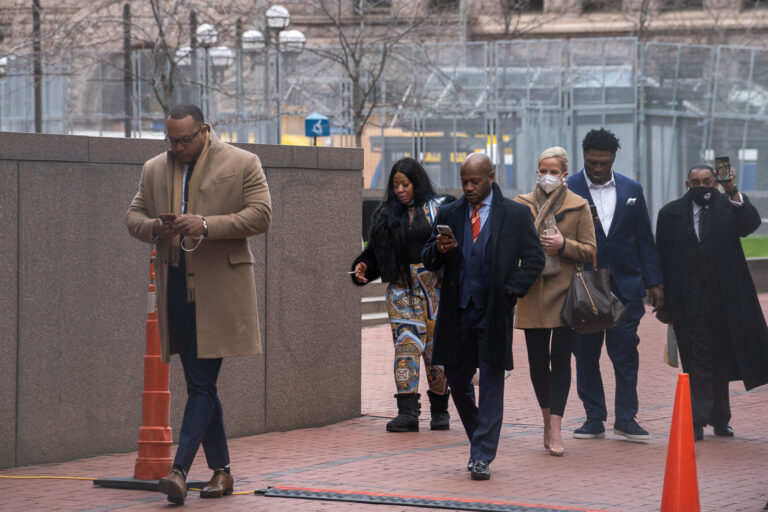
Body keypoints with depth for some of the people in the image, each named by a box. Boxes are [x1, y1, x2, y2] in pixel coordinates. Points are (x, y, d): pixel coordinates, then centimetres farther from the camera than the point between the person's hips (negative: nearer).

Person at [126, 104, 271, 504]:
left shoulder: (242, 164, 0)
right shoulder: (154, 169, 14)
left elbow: (261, 215, -7)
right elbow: (133, 215, 16)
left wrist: (207, 226, -18)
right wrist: (154, 228, -8)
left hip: (218, 288, -5)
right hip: (175, 287, 5)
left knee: (203, 383, -10)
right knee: (199, 383, 9)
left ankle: (180, 469, -17)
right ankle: (221, 470, 17)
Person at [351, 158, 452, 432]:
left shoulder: (439, 208, 2)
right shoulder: (386, 214, 13)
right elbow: (375, 251, 15)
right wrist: (362, 267, -2)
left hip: (434, 286, -2)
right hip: (401, 288, 2)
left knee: (436, 347, 2)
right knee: (406, 345, -9)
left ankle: (439, 410, 14)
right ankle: (407, 412, -14)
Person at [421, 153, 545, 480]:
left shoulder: (516, 215, 1)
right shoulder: (449, 214, 9)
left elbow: (534, 259, 3)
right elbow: (429, 262, 10)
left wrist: (510, 292, -8)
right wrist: (438, 249, -13)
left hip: (494, 313, -4)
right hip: (457, 312, 4)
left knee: (491, 383, -5)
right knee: (457, 380, 10)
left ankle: (482, 458, -4)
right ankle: (481, 443, 30)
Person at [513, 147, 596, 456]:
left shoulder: (578, 206, 4)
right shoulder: (522, 205, 9)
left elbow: (589, 250, 3)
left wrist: (563, 244, -12)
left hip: (565, 293, -2)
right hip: (532, 292, 2)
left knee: (560, 358, -9)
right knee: (537, 361, 4)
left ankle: (555, 428, -10)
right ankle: (548, 419, 22)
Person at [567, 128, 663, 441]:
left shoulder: (632, 190, 8)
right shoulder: (568, 190, -1)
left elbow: (644, 239, 8)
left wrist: (654, 282, 4)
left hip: (625, 286, 1)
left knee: (626, 352, -1)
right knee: (586, 354, 3)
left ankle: (626, 418, 6)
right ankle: (594, 419, 11)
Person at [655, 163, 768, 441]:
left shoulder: (728, 206, 1)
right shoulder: (671, 213, 3)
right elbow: (663, 260, 4)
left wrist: (732, 191, -30)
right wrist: (664, 304, 2)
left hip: (724, 300, 1)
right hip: (690, 302, -1)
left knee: (722, 361, 10)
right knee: (697, 361, -3)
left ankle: (720, 419, 21)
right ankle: (698, 421, -4)